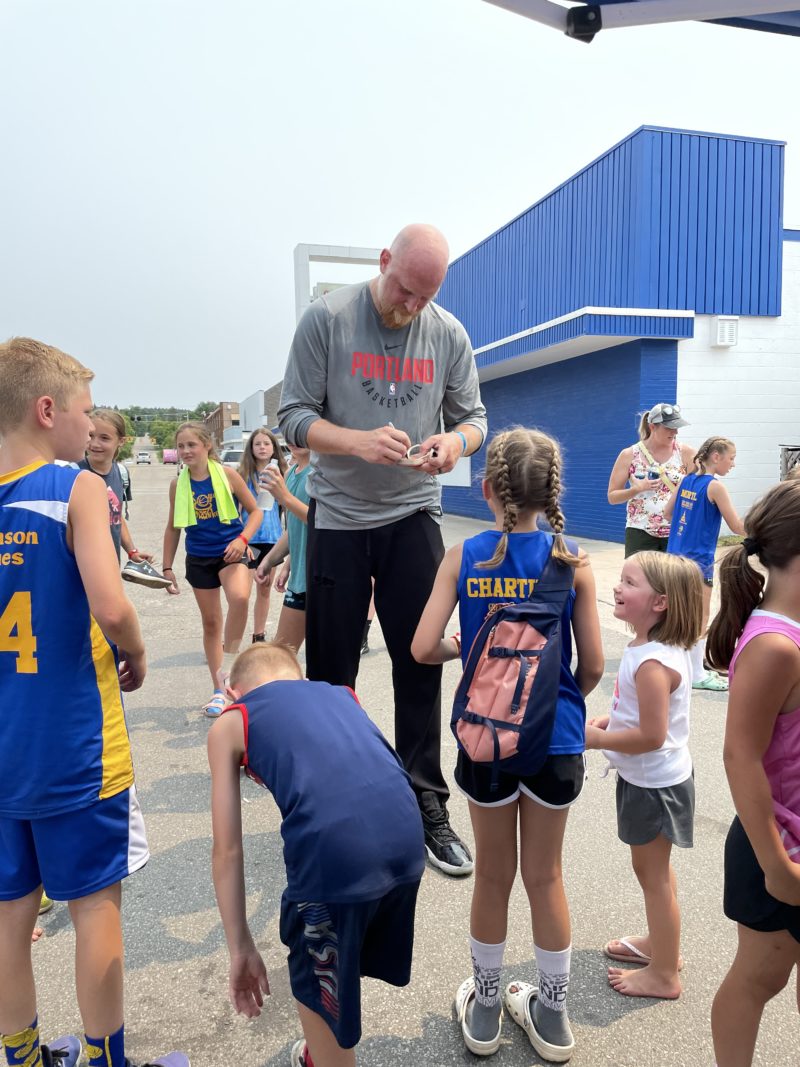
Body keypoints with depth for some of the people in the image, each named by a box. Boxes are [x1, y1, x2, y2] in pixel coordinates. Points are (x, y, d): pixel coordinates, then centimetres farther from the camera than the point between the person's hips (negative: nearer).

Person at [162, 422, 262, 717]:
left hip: (230, 552, -3)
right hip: (199, 558, 3)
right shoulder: (177, 485, 1)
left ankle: (228, 663, -10)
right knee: (211, 622, 10)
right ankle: (218, 691, 23)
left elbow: (255, 511, 0)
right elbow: (173, 528, 11)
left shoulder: (227, 474, -7)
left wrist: (242, 539, -16)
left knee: (240, 598, -33)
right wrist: (167, 568, 10)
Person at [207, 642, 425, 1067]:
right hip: (407, 834, 6)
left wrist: (240, 948, 26)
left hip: (334, 849, -6)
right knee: (335, 962, 34)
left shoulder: (229, 724, 19)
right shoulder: (340, 692, 30)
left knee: (314, 988, 26)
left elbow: (227, 851, 17)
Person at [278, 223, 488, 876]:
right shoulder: (327, 319, -4)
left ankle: (427, 809, 18)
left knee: (422, 664, 3)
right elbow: (294, 416, -7)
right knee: (332, 671, 8)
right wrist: (360, 442, -25)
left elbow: (473, 417, 9)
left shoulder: (449, 334, 4)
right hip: (338, 516, -1)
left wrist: (455, 442, -16)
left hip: (414, 515, 2)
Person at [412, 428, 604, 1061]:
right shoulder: (572, 563, -8)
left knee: (493, 874, 19)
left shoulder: (464, 558, -9)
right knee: (545, 875, 19)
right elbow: (592, 667, -5)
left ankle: (484, 1008, 39)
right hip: (556, 740, 1)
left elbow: (423, 649, -12)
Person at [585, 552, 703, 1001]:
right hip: (656, 778, 9)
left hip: (655, 784, -9)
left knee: (654, 874, 9)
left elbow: (652, 735, -31)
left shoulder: (651, 663, -32)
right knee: (655, 869, 25)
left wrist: (598, 738, -19)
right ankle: (661, 943, 46)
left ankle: (664, 975, 29)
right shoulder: (665, 648, -1)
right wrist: (607, 720, 2)